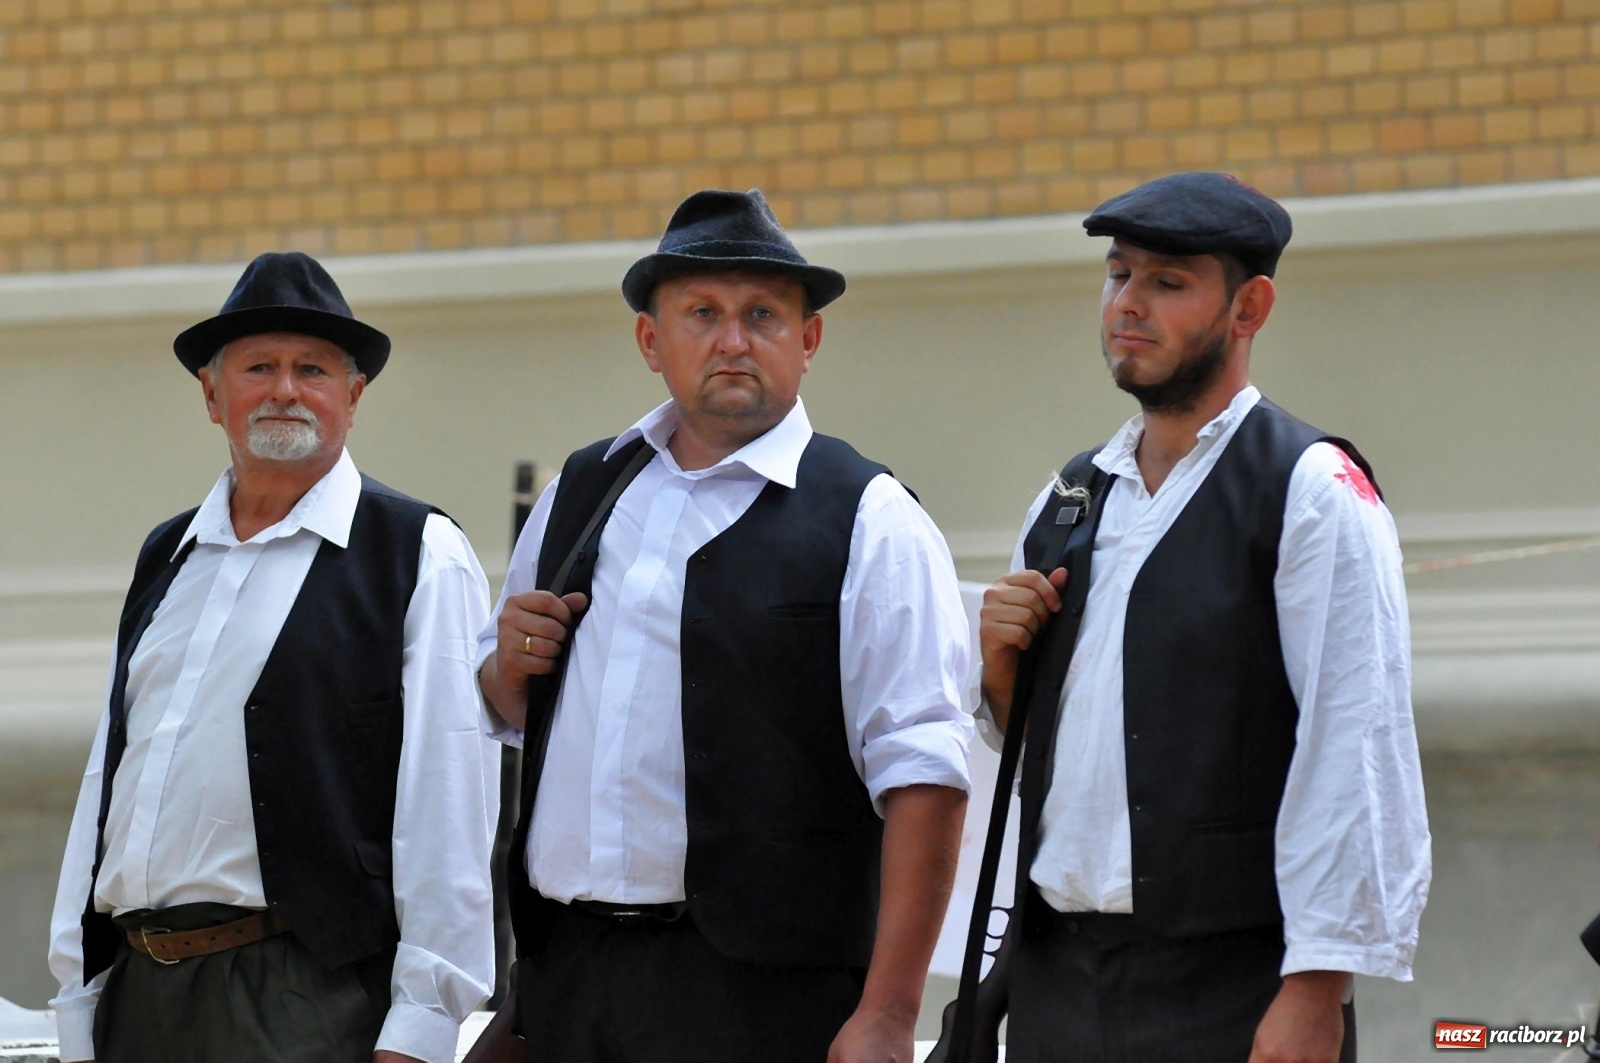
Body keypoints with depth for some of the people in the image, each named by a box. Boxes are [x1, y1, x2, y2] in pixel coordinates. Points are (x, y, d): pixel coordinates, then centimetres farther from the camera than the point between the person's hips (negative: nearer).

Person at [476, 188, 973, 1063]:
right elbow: (501, 713, 28)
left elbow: (921, 781, -10)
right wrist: (508, 668, 4)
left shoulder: (869, 523, -2)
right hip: (564, 973, 5)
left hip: (756, 992, -5)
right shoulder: (580, 494, 16)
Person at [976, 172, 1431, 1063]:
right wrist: (1002, 664, 4)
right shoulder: (1069, 503, 15)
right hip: (1058, 982, 6)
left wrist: (1316, 991, -20)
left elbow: (1358, 758, -13)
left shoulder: (1314, 493, -6)